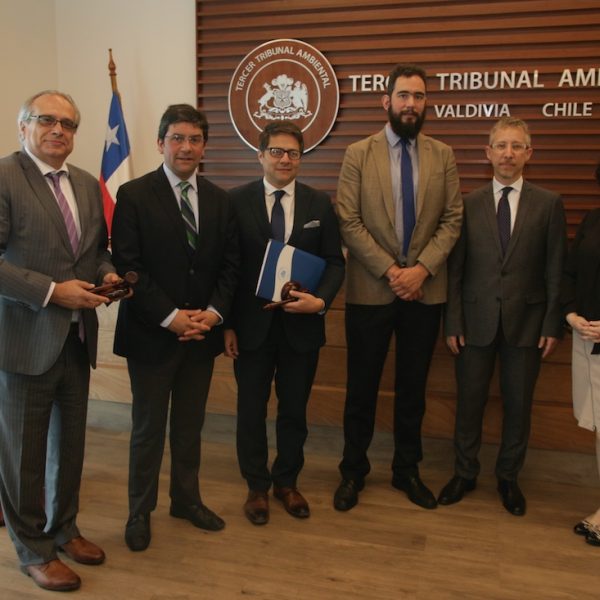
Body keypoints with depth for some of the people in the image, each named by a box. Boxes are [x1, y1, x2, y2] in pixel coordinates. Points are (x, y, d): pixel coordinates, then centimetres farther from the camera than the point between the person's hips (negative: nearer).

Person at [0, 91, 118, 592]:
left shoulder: (88, 184, 10)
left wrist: (106, 272, -2)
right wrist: (52, 291, -21)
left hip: (77, 337, 7)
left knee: (70, 441, 18)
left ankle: (63, 528, 39)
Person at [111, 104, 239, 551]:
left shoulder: (219, 200, 6)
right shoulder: (134, 195, -8)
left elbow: (229, 264, 6)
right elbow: (127, 266, -13)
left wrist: (214, 312, -9)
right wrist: (170, 317, -17)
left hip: (202, 333, 4)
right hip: (152, 334, -4)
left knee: (190, 426, 17)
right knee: (148, 428, 10)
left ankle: (187, 499, 35)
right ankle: (140, 511, 28)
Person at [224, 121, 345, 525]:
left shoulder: (320, 204, 3)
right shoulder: (237, 201, -3)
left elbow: (335, 261, 3)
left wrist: (321, 301, -15)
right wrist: (227, 323, -7)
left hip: (302, 325, 2)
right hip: (251, 325, -1)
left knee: (294, 409, 14)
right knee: (252, 410, 11)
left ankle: (287, 482, 35)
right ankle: (257, 486, 30)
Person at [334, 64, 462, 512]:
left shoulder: (443, 156, 6)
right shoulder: (359, 154, 0)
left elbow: (452, 220, 2)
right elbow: (349, 223, -7)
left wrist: (421, 268, -12)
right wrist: (390, 271, -14)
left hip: (425, 290, 2)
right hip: (370, 290, -2)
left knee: (413, 387, 12)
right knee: (362, 387, 7)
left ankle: (407, 470, 28)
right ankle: (354, 471, 24)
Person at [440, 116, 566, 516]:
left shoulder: (548, 203, 1)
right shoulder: (469, 204, 1)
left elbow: (555, 270, 0)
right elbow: (455, 269, 0)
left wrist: (553, 325, -4)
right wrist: (453, 322, -4)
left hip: (525, 322, 0)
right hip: (477, 321, 0)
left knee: (519, 405, 11)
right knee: (470, 402, 10)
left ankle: (508, 477, 30)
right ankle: (465, 472, 29)